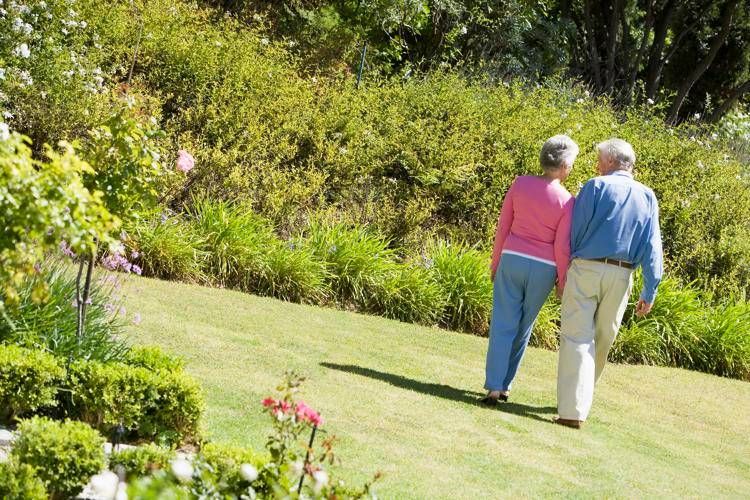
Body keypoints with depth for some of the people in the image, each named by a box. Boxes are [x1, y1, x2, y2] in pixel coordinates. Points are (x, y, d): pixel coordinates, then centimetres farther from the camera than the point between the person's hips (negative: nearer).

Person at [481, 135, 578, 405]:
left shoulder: (520, 183, -5)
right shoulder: (566, 201, -10)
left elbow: (503, 227, 1)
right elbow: (562, 247, -9)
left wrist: (495, 262, 11)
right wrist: (563, 282, 2)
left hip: (512, 259, 1)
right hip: (543, 268, -1)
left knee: (503, 324, 1)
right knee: (523, 328, 14)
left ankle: (494, 387, -8)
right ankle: (504, 384, 19)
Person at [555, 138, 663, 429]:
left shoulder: (596, 187, -3)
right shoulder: (647, 197, 8)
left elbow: (574, 231, -3)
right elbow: (652, 248, 3)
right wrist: (650, 291, 3)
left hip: (586, 269, -4)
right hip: (620, 276, 4)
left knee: (577, 338, -5)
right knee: (603, 340, 18)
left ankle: (573, 410, -14)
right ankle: (580, 397, 33)